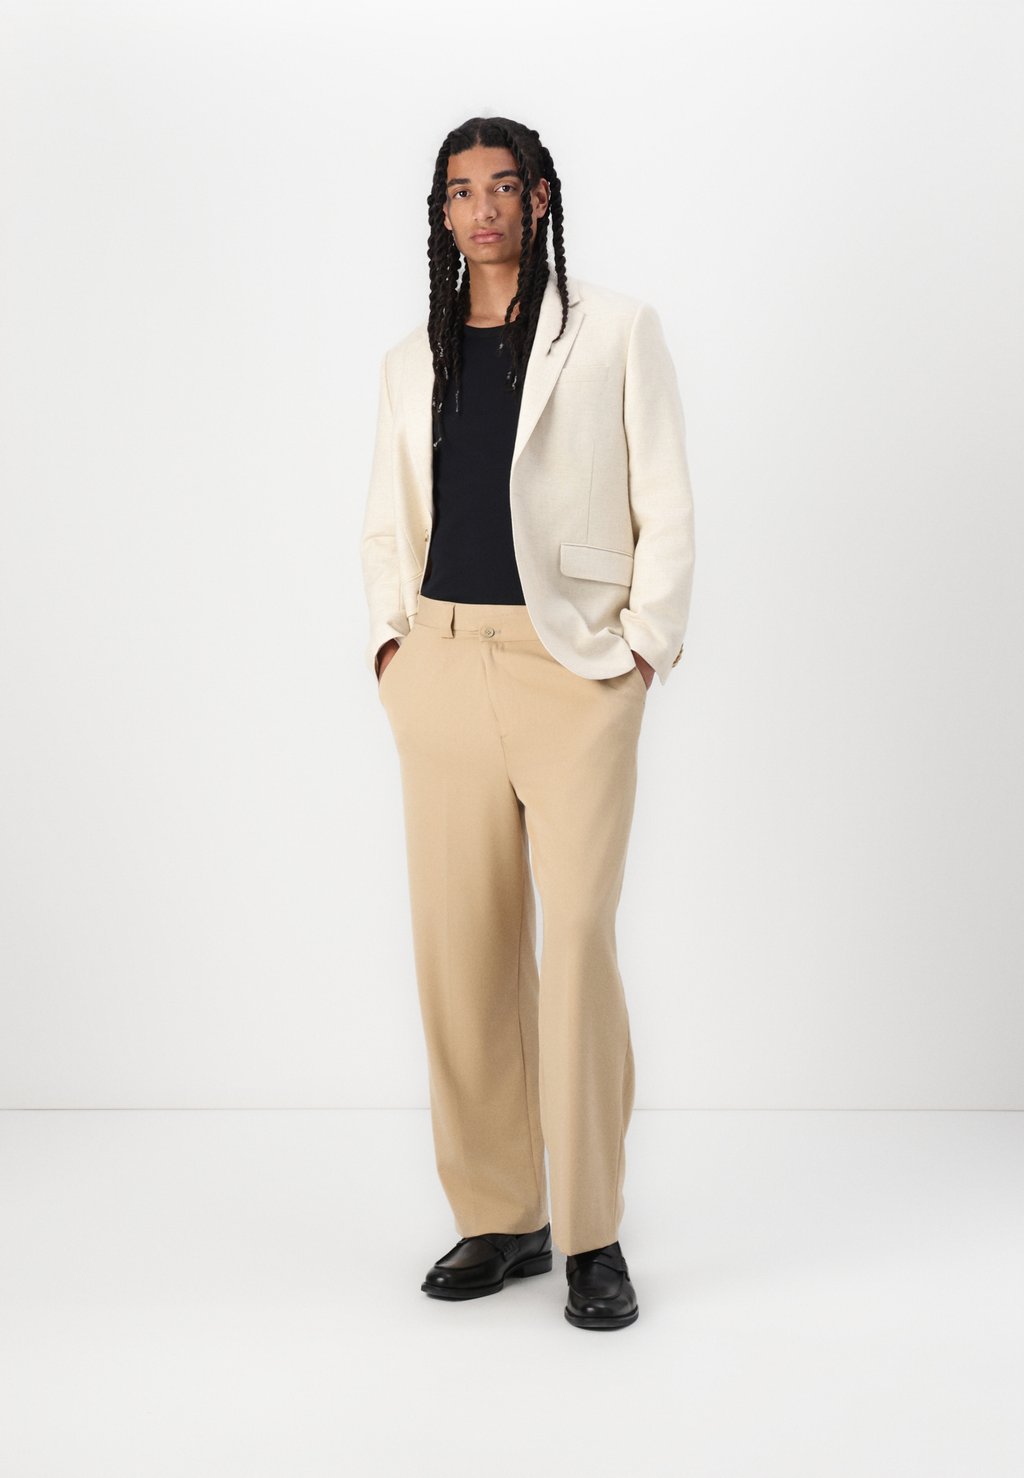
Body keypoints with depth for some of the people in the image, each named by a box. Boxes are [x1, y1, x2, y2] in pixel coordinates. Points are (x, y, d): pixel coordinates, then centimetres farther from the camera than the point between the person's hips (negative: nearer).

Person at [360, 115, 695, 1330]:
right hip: (442, 670, 4)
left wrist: (647, 641, -6)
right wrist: (388, 635, 6)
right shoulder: (412, 360, 17)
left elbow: (666, 506, 3)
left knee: (578, 943, -11)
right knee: (462, 946, 3)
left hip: (575, 669, -4)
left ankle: (593, 1234, 1)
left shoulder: (616, 332, 6)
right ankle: (498, 1217, 15)